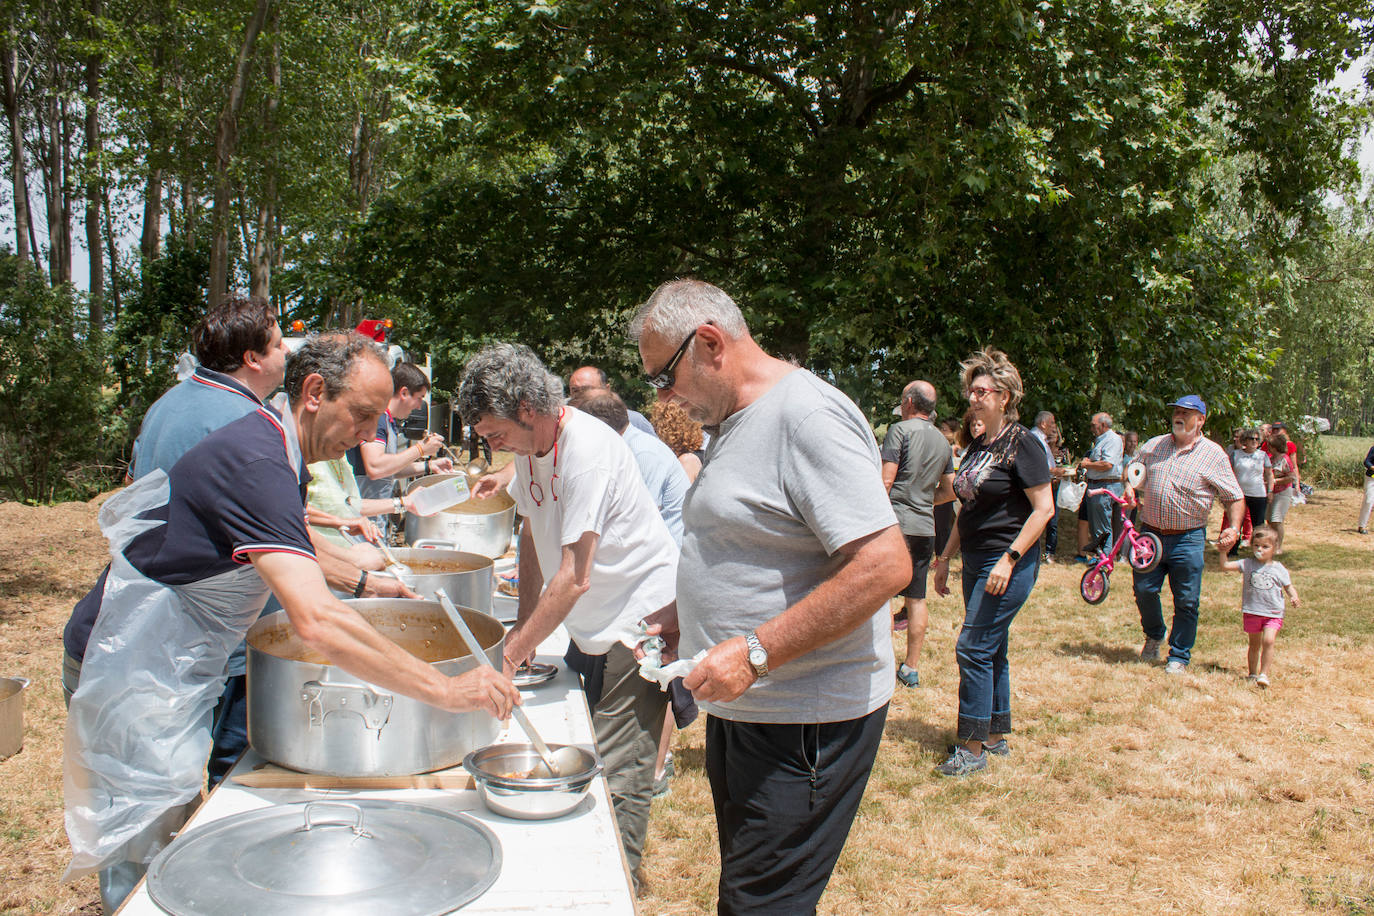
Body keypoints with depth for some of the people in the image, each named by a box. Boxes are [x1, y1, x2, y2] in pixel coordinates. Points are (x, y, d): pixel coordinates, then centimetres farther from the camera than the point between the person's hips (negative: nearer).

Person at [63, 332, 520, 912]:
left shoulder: (274, 449, 6)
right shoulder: (256, 465, -28)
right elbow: (317, 624, -40)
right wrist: (446, 690, -38)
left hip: (171, 667, 10)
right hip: (137, 675, -10)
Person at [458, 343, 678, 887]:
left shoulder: (588, 450, -25)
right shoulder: (530, 446, 3)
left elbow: (573, 579, -26)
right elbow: (532, 536, 15)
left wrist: (512, 654, -20)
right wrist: (524, 626, 10)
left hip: (640, 622, -8)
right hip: (588, 625, 9)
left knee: (617, 780, -5)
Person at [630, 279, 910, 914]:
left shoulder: (807, 416, -19)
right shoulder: (733, 422, 13)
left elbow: (885, 565, -26)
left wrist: (754, 652, -26)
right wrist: (684, 617, 14)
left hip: (806, 719, -10)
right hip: (742, 706, 10)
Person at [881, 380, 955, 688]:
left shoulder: (900, 430, -7)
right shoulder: (942, 441, 13)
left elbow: (886, 480, -14)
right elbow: (949, 491, 16)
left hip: (896, 524, -6)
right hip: (926, 527, 7)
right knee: (916, 598, 10)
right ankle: (911, 668, 16)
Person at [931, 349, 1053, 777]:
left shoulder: (1021, 444, -12)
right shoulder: (978, 445, 13)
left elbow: (1043, 509, -16)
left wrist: (1009, 559, -21)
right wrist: (945, 558, 17)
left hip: (1009, 562, -8)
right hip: (976, 562, 8)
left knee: (974, 649, -9)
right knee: (991, 650, 14)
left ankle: (972, 748, 0)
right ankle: (997, 736, 25)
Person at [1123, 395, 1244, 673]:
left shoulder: (1213, 455, 0)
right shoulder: (1153, 446, 10)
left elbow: (1235, 498, 4)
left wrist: (1234, 528, -12)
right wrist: (1129, 489, 2)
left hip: (1187, 539, -3)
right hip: (1150, 534, 3)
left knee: (1186, 602, 1)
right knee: (1144, 590, 5)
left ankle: (1179, 657, 16)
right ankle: (1154, 636, 33)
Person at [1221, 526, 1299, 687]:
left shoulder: (1279, 569, 1)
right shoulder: (1247, 564, 1)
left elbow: (1289, 586, 9)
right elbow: (1225, 566, -4)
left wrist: (1294, 598, -10)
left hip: (1273, 613, -1)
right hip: (1251, 612, 2)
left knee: (1268, 641, -19)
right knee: (1254, 644, 12)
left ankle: (1264, 674, -11)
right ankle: (1252, 674, 25)